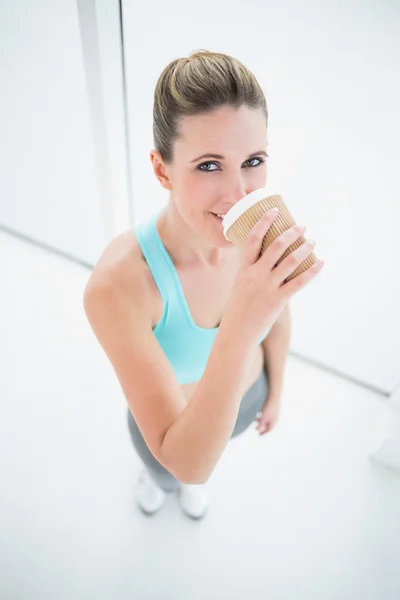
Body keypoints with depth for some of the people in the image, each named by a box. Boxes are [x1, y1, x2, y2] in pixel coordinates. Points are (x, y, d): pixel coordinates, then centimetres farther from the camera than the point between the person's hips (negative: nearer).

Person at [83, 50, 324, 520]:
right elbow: (188, 461, -42)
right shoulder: (116, 283, -44)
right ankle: (154, 474, 74)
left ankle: (187, 481, 76)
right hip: (167, 422, -3)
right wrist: (237, 334, -57)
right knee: (168, 471, 35)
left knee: (195, 473, 38)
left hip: (244, 398, 3)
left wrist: (274, 391, 9)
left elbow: (277, 316, -7)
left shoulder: (265, 233, -30)